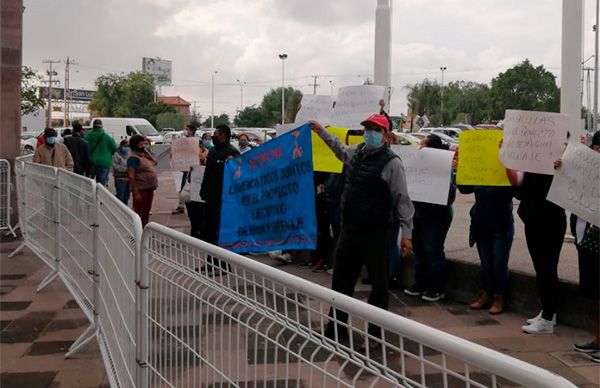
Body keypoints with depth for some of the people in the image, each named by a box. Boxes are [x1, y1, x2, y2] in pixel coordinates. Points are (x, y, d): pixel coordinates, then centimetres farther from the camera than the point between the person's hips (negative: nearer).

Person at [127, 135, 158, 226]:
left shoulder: (143, 155, 13)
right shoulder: (133, 158, -14)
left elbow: (154, 162, 24)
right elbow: (131, 176, -19)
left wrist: (148, 153, 11)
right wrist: (136, 193, -23)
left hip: (149, 189, 9)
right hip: (141, 190, -9)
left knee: (146, 212, 18)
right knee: (139, 213, -6)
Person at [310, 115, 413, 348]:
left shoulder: (391, 162, -13)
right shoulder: (355, 152, 7)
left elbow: (402, 199, -13)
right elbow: (339, 148, 33)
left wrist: (406, 234, -16)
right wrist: (321, 131, 39)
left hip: (375, 233, -7)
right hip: (349, 229, 7)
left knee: (379, 282, 6)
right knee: (341, 278, 15)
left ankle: (375, 333, 19)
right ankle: (337, 326, 30)